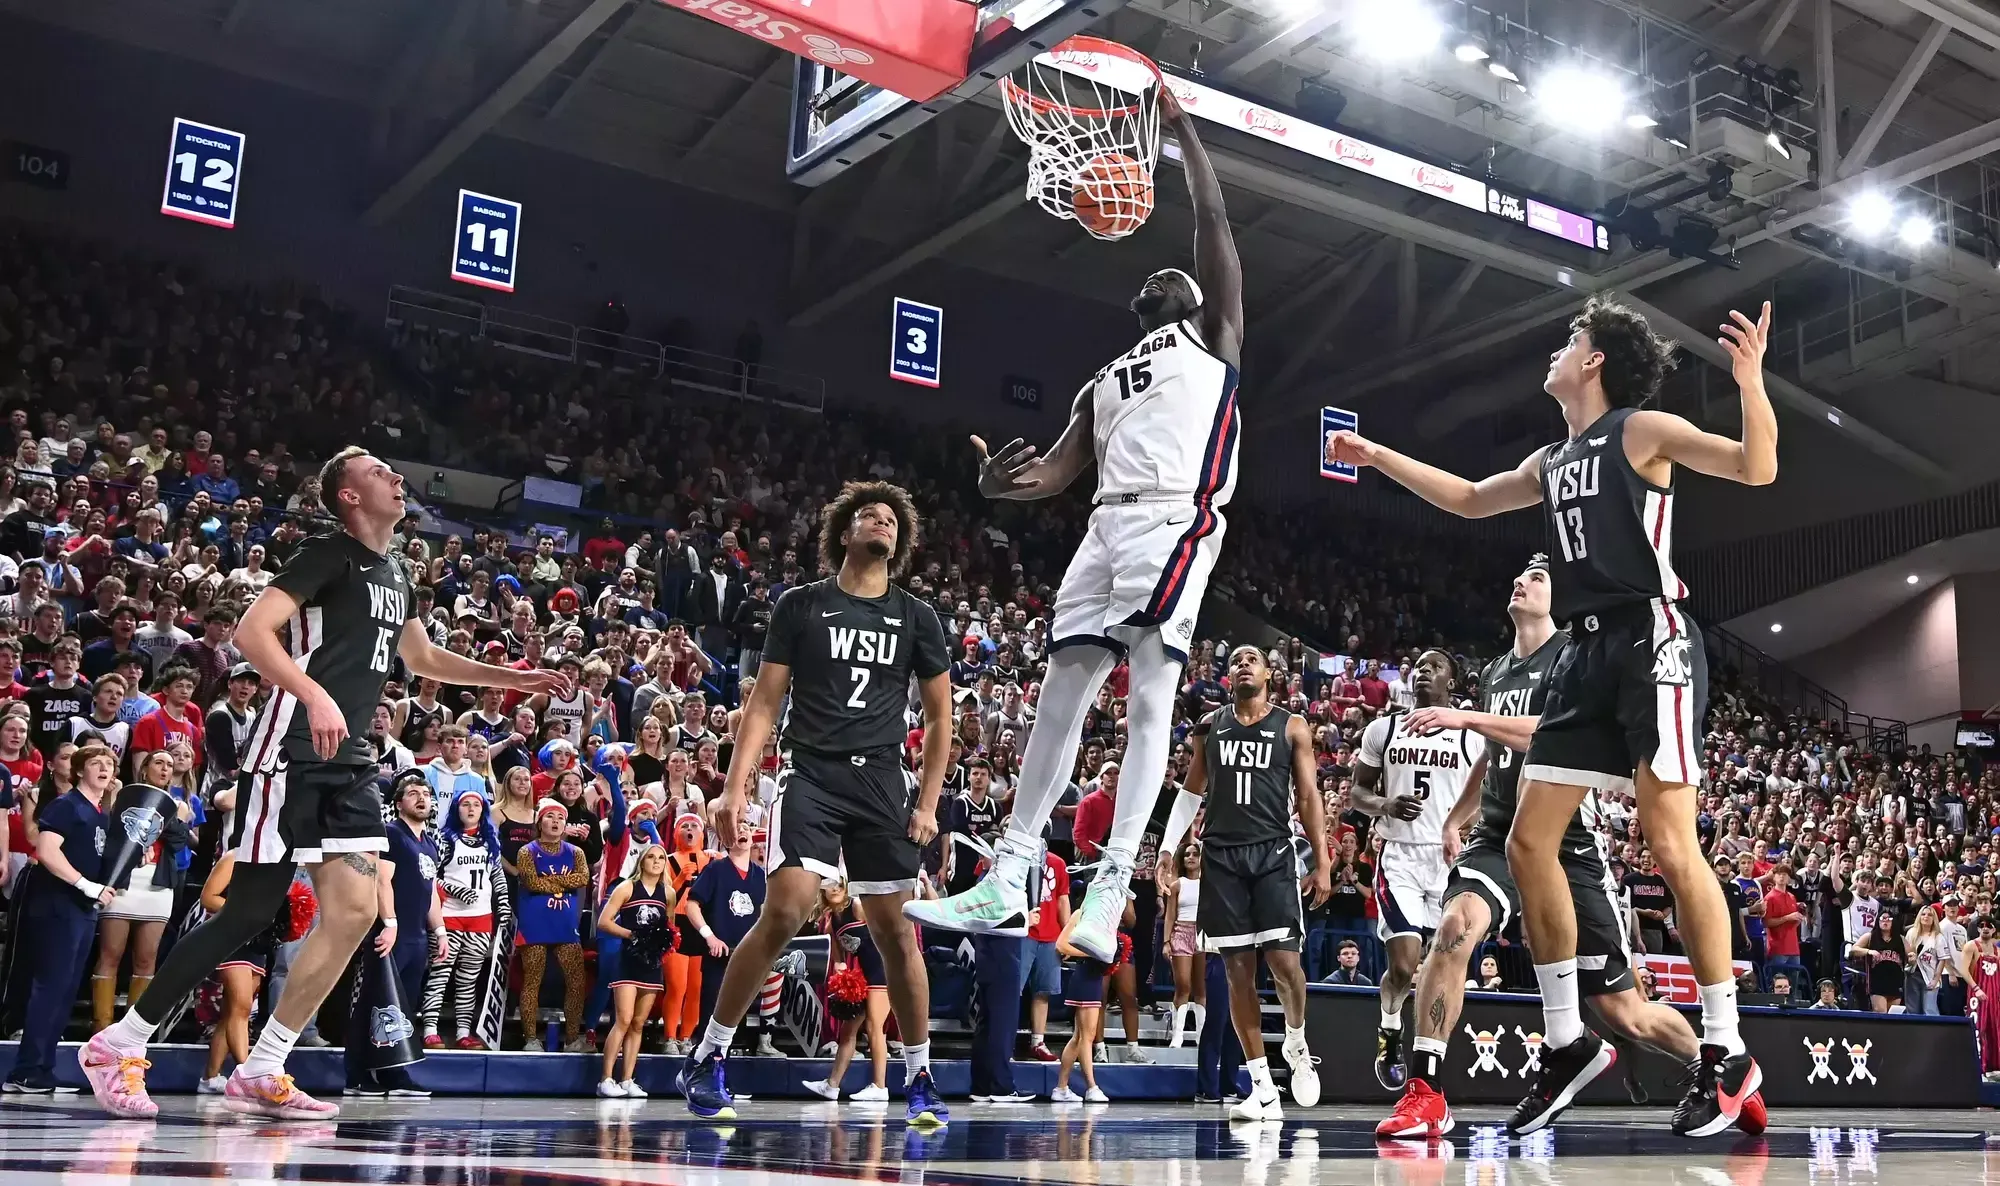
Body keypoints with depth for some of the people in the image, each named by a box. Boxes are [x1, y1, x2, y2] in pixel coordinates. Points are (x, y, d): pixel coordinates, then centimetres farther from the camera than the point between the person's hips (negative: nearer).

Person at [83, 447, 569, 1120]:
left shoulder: (395, 574, 18)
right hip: (291, 755, -8)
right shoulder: (330, 554, -8)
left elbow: (424, 659, 33)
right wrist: (314, 693, -33)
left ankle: (260, 1075, 6)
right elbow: (252, 632, -19)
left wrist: (515, 679, 29)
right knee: (251, 910, -8)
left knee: (355, 909, -2)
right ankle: (116, 1045, 7)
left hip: (347, 763, 8)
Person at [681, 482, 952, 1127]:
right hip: (809, 772, -2)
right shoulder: (801, 604, 5)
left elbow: (939, 716, 15)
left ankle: (920, 1080, 16)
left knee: (894, 928, 3)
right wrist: (736, 786, -6)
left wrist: (927, 803, 6)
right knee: (785, 911, -16)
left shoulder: (916, 617, 11)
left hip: (882, 781, 2)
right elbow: (765, 701, 4)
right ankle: (705, 1059, -2)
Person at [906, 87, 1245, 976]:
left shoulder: (1211, 335, 18)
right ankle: (1006, 885, 4)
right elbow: (1056, 473, 19)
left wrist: (1179, 125, 10)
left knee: (1149, 696, -16)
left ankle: (1109, 893, -24)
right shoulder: (1102, 384, 31)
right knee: (1061, 691, 2)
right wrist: (998, 481, -3)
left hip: (1177, 520, -6)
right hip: (1109, 526, 7)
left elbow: (1213, 223, 8)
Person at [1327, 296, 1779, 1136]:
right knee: (1529, 843, 3)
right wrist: (1380, 458, 39)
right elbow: (1471, 500, 37)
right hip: (1588, 654, 8)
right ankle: (1568, 1042, 10)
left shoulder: (1642, 429, -1)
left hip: (1651, 641, -8)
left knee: (1671, 846, -13)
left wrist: (1750, 382, -27)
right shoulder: (1552, 462, 21)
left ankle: (1726, 1055, -3)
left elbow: (1757, 470, -11)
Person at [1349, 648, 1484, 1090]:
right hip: (1399, 855, 0)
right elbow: (1357, 793, 11)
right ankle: (1389, 1031, 16)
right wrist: (1386, 804, -10)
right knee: (1404, 964, -13)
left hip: (1450, 858, 0)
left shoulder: (1473, 735, 3)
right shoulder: (1382, 729, 7)